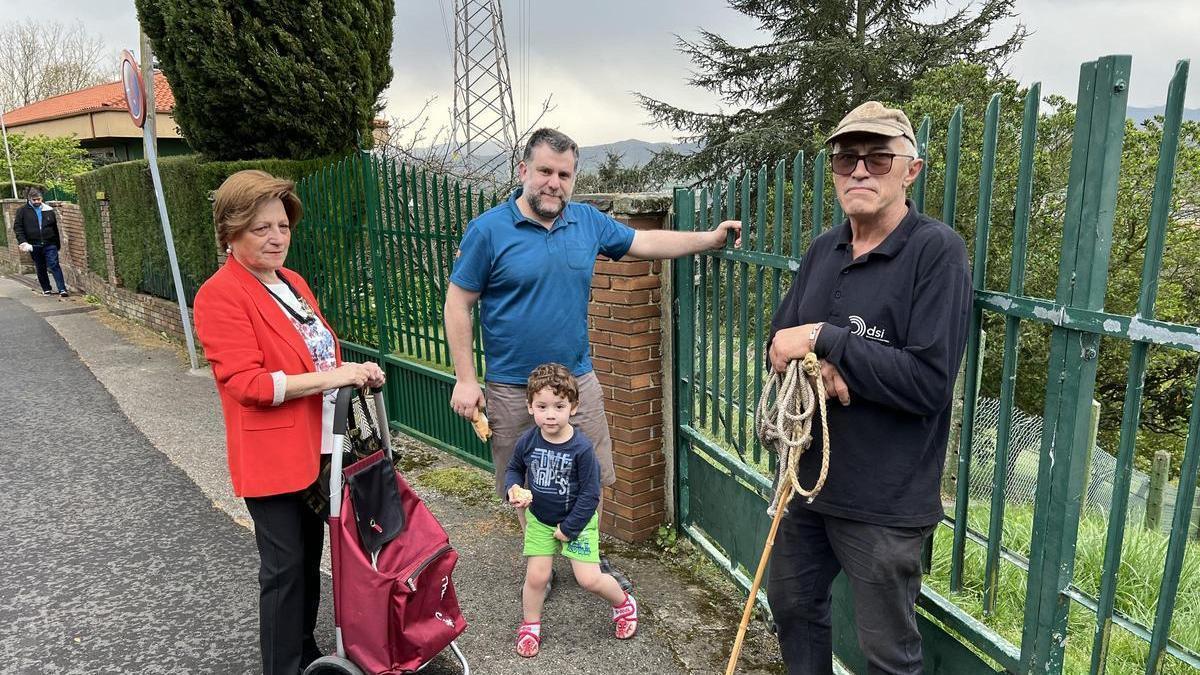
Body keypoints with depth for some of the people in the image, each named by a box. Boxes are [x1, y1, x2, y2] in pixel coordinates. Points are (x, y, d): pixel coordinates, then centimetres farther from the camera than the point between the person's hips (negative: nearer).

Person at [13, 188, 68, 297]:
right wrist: (23, 242, -11)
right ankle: (46, 289, 20)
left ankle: (62, 289, -13)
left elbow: (55, 228, 13)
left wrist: (57, 243, 14)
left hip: (50, 244, -1)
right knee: (40, 268, 10)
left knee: (54, 266, -9)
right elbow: (17, 227, 2)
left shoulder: (48, 210, 7)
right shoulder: (23, 211, 4)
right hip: (34, 245, 1)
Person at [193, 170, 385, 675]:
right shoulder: (220, 296, -15)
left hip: (317, 446, 8)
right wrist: (330, 377, -25)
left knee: (310, 557, 19)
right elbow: (247, 382, -22)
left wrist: (354, 373, 1)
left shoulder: (292, 282, 10)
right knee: (285, 567, 3)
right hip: (272, 455, -8)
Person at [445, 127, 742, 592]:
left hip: (578, 380, 4)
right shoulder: (488, 230, -10)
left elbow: (646, 242, 14)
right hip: (512, 391, -3)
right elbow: (458, 304, -7)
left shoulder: (588, 221, 3)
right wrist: (465, 379, -10)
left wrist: (711, 238, 10)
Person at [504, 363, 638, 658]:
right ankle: (529, 626, 30)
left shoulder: (581, 447, -25)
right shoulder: (526, 442, -14)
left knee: (589, 579, -5)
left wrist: (569, 528, -15)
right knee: (536, 576, 3)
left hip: (577, 520, -3)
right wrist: (513, 489, -14)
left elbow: (590, 494, -17)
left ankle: (623, 603, 27)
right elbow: (514, 469, 7)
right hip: (539, 519, 3)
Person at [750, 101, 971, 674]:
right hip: (806, 475, 6)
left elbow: (928, 382, -23)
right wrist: (819, 368, -15)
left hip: (884, 500, -6)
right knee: (792, 605, 25)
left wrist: (824, 339, -21)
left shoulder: (938, 251, -15)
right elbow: (779, 344, 7)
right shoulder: (824, 250, 5)